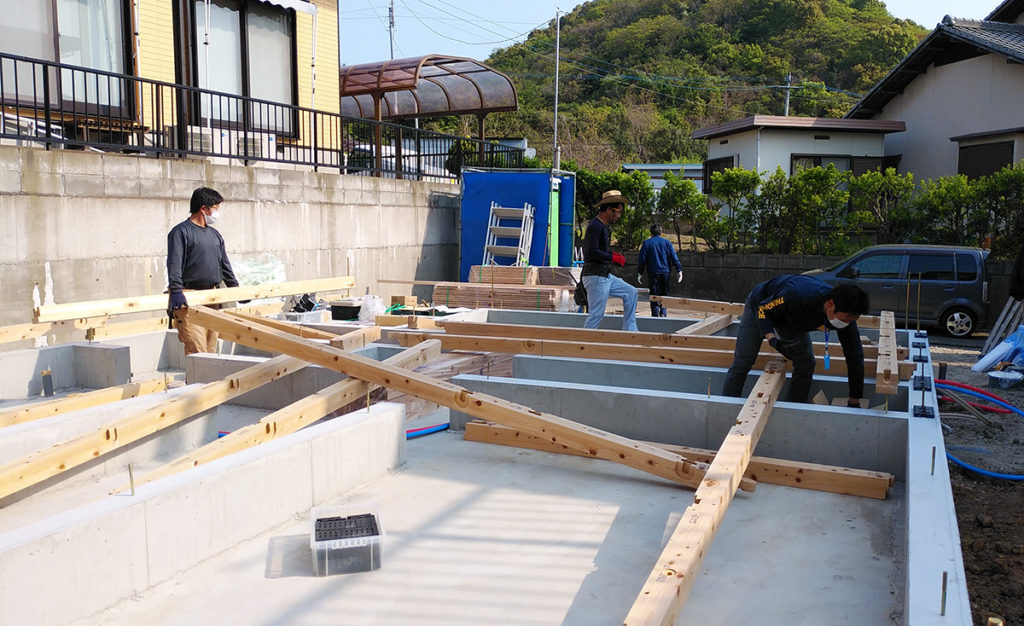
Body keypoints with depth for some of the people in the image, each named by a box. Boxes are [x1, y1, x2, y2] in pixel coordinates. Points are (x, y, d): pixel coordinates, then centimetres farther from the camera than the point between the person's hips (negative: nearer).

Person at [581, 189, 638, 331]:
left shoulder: (603, 226, 16)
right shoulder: (595, 226, -16)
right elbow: (592, 252, -25)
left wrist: (613, 254, 10)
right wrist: (614, 258, -17)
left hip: (606, 276, 11)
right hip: (595, 277, -11)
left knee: (630, 293, 16)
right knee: (596, 315, -7)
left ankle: (629, 331, 18)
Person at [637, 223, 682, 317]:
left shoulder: (646, 243, 2)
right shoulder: (667, 242, 5)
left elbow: (642, 259, -1)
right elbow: (674, 257, 1)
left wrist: (640, 273, 3)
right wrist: (679, 270, 3)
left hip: (653, 272, -1)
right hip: (665, 272, 1)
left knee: (654, 295, 4)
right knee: (664, 293, 12)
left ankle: (655, 314, 1)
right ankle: (663, 312, 1)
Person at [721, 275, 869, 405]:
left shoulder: (845, 313, -28)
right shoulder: (798, 296, -46)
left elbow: (855, 356, -18)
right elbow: (762, 308, -27)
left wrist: (854, 401, -14)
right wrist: (771, 337, -44)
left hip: (791, 320, 5)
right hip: (760, 307, -5)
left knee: (806, 363, -9)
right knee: (742, 364, -8)